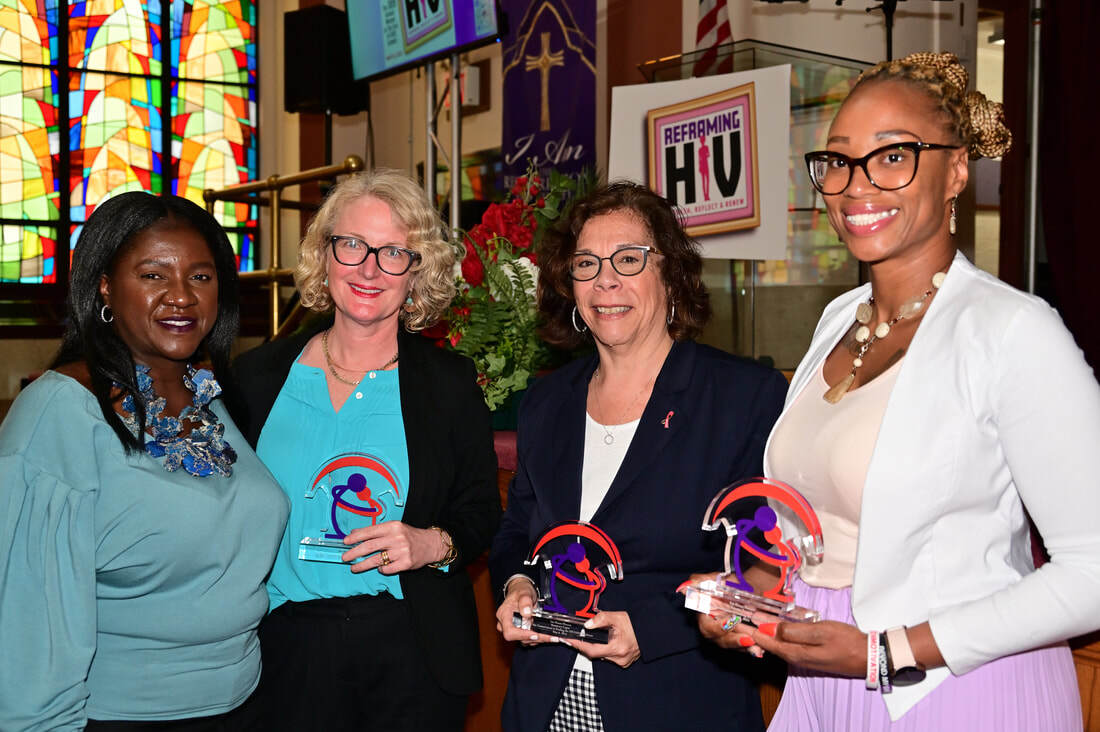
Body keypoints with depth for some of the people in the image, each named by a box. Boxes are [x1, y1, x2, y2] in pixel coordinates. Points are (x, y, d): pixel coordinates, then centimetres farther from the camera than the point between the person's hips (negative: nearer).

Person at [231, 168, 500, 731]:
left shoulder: (449, 382, 1)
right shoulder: (258, 377, 3)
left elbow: (483, 513, 4)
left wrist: (433, 545, -16)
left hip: (411, 648, -1)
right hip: (289, 645, 1)